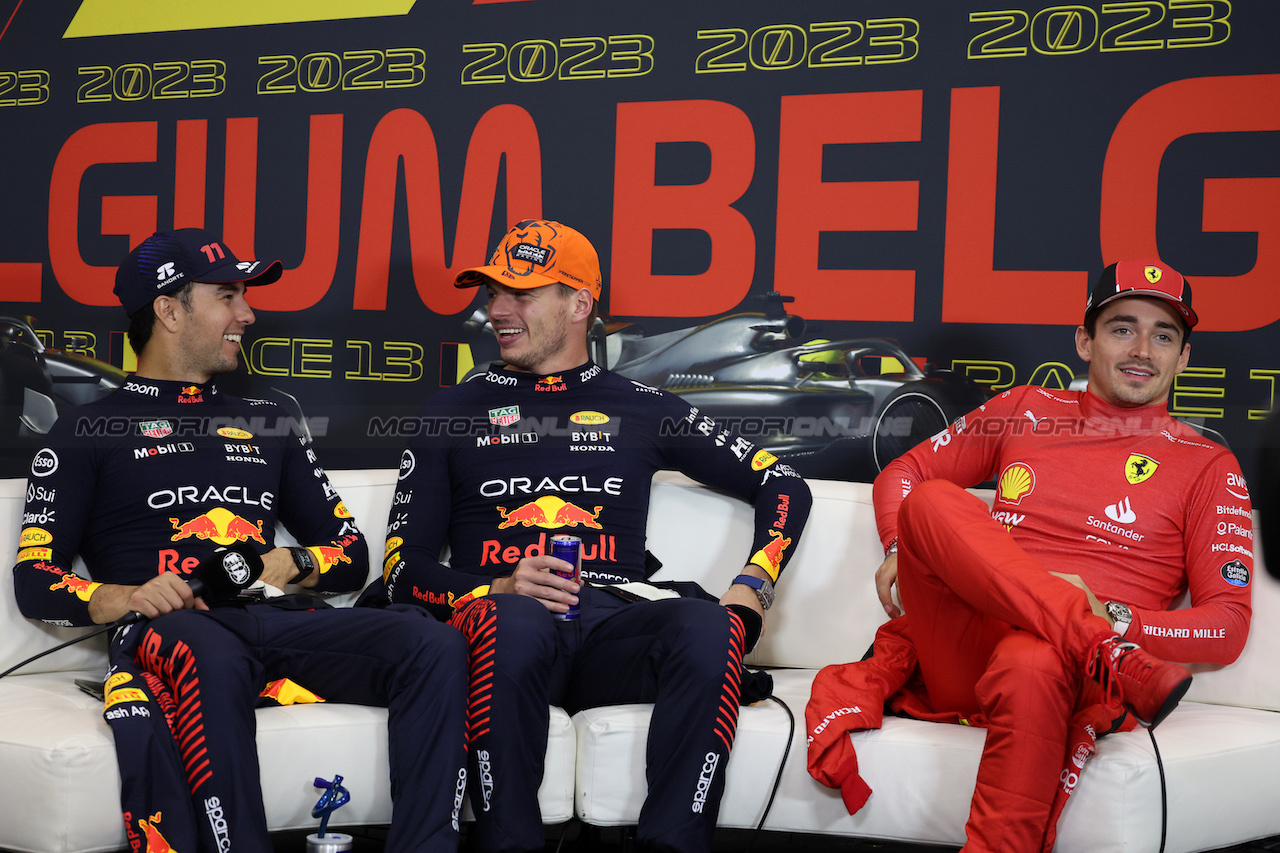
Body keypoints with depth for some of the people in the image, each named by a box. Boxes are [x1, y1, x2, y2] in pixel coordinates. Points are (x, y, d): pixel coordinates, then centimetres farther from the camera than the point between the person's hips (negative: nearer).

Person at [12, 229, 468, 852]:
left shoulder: (268, 426, 31)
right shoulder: (87, 432, 18)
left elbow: (352, 554, 28)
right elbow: (34, 579, 10)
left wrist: (294, 564, 5)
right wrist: (124, 598, -10)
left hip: (281, 619, 4)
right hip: (171, 631, -4)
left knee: (433, 647, -26)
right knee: (211, 653, -43)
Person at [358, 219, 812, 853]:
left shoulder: (640, 409, 21)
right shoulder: (455, 412, 21)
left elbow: (784, 487, 21)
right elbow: (403, 570, 14)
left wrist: (746, 595, 4)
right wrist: (496, 590, -7)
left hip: (613, 624, 1)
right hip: (501, 619, -1)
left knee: (709, 628, -34)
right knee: (515, 623, -39)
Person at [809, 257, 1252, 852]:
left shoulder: (1207, 466, 13)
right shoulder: (1028, 411, 22)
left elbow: (1228, 629, 6)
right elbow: (901, 474, 28)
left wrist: (1114, 618, -11)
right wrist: (903, 549, 6)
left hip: (1071, 673, -3)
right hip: (961, 663, 3)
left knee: (1031, 667, -41)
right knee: (932, 502, -24)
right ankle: (1115, 662, -33)